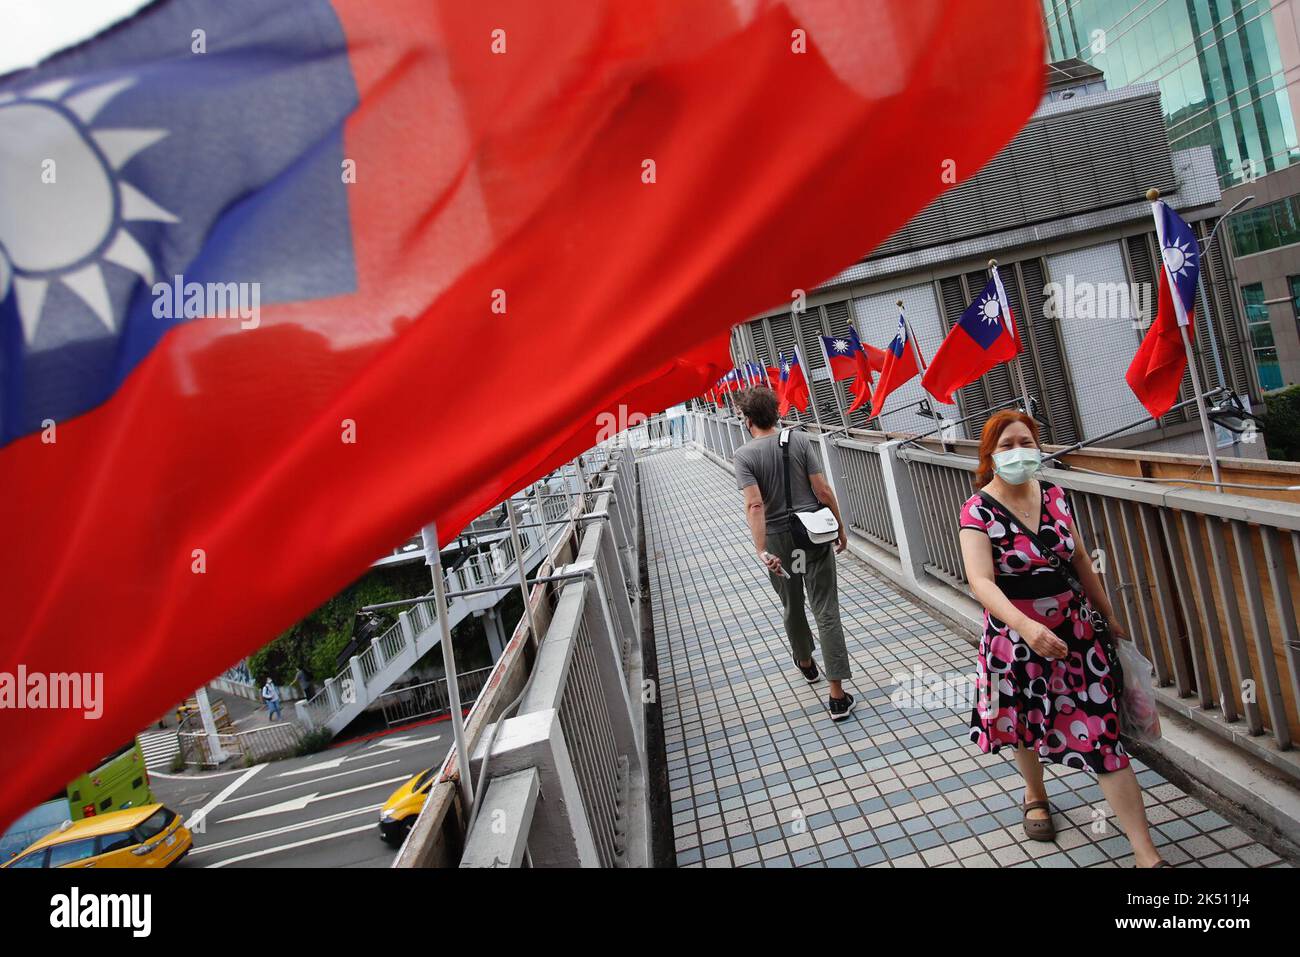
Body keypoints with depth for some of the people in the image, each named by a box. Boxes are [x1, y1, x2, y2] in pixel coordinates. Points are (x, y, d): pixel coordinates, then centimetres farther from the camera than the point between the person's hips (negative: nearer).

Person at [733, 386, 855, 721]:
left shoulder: (745, 454, -10)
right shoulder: (800, 440, -4)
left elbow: (755, 505, -21)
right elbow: (823, 490, -6)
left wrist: (761, 550, -24)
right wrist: (840, 528, 5)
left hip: (779, 540, 0)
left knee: (792, 606, 22)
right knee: (826, 611, 1)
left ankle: (805, 662, 46)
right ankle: (837, 695, 0)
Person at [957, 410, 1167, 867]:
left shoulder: (1054, 495, -1)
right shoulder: (978, 511, -16)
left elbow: (1081, 560, 11)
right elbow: (981, 581, -28)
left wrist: (1109, 615, 16)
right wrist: (1028, 628, -42)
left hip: (1074, 629, 3)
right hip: (1015, 636, -2)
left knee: (1102, 734, 0)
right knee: (1026, 724, 20)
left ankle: (1147, 855, 9)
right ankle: (1036, 796, 50)